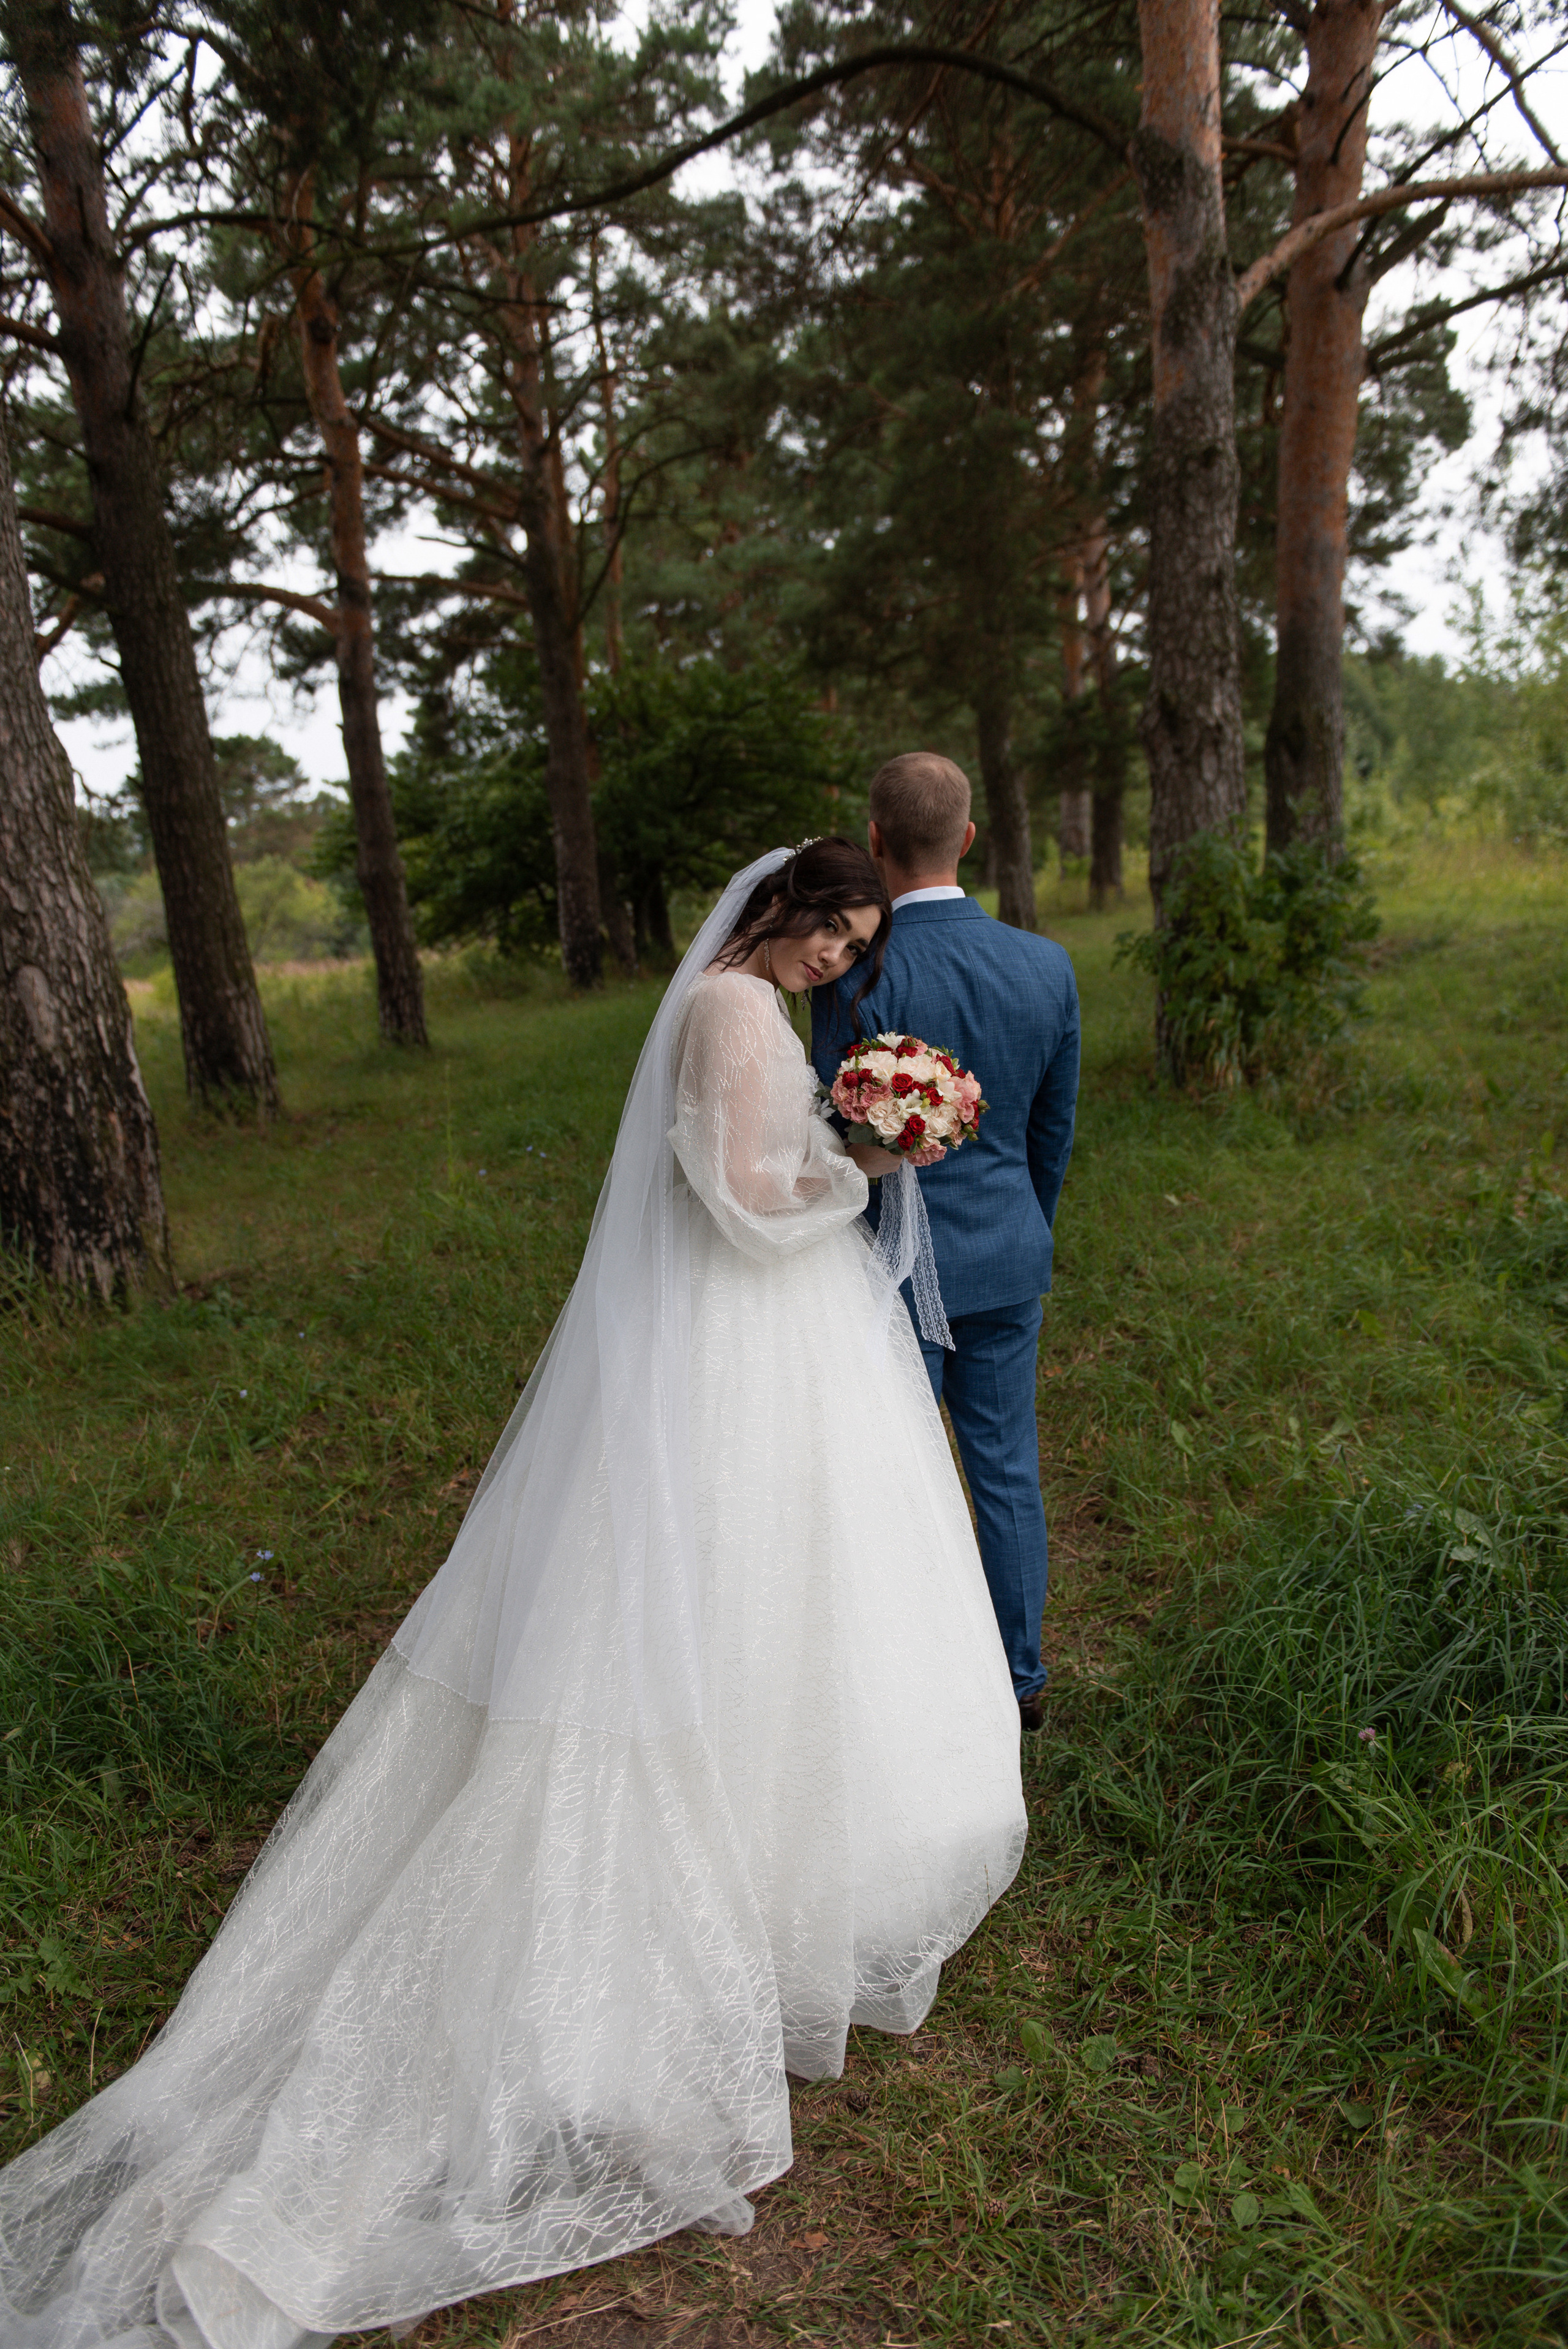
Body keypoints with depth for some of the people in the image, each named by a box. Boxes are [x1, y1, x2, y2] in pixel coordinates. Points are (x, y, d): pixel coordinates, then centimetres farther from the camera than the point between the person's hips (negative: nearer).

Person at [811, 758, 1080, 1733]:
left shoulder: (856, 979, -20)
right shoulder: (1048, 967, -4)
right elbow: (1055, 1129, 6)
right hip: (1008, 1259, 5)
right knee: (1007, 1465, 18)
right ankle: (1021, 1675, 34)